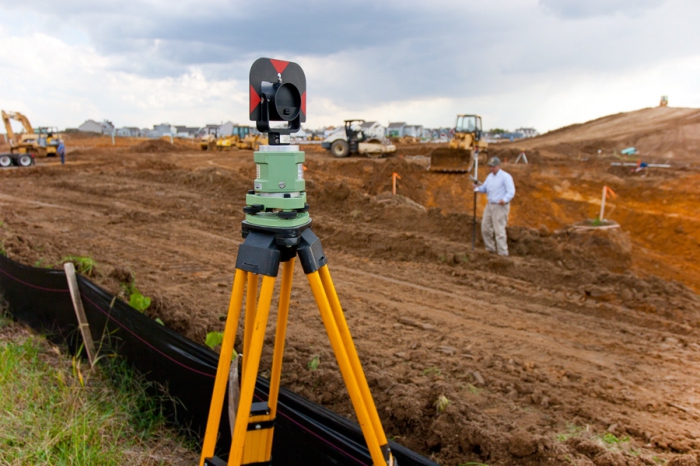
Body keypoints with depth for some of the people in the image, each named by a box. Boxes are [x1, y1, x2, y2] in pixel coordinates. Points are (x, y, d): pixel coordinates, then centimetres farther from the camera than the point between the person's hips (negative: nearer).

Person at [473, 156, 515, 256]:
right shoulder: (490, 176, 13)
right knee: (485, 228, 10)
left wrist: (504, 200, -35)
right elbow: (484, 188, 15)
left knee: (499, 230, -8)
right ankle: (491, 249, 25)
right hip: (490, 205, 8)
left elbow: (511, 192, -17)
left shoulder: (505, 177, -11)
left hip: (500, 207, -8)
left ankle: (503, 253, -1)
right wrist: (478, 188, -7)